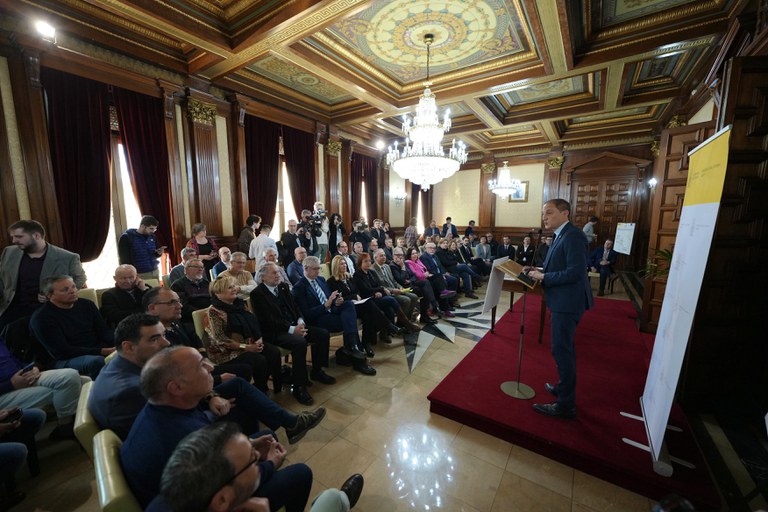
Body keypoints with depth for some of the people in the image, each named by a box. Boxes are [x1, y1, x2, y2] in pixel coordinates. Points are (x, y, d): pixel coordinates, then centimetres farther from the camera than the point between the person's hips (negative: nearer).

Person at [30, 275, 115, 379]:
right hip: (65, 361, -5)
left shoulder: (86, 304, 10)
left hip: (99, 352, 5)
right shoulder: (41, 317, -5)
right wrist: (102, 351, -24)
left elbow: (105, 331, 6)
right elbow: (63, 351, -12)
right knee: (97, 361, -38)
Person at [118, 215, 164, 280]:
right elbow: (124, 260, -9)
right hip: (139, 275, -5)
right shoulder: (126, 238, -9)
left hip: (154, 272, 5)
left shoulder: (153, 237, 6)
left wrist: (158, 253, -5)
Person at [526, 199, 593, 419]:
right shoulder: (562, 235, 12)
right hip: (563, 301, 11)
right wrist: (540, 272, 3)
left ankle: (566, 405, 13)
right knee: (565, 348, 23)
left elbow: (576, 272, -26)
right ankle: (565, 387, 41)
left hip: (567, 302, -11)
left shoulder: (573, 236, -19)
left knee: (561, 350, -1)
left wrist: (543, 276, -19)